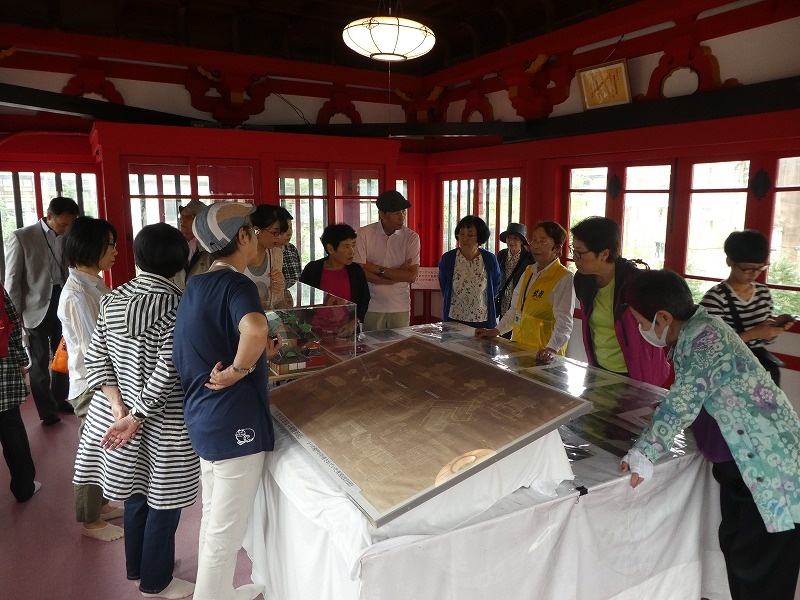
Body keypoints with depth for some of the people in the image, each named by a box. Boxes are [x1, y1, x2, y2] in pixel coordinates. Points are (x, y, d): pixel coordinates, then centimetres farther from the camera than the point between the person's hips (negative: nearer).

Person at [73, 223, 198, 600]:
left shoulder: (112, 300, 0)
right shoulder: (177, 305, -20)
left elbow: (96, 357, 1)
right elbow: (166, 372, -23)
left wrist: (119, 408, -4)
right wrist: (136, 418, -16)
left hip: (117, 412, 7)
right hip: (162, 422, -6)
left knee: (136, 494, 23)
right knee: (162, 502, 12)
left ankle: (137, 566, 43)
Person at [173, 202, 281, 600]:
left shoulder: (195, 286, 9)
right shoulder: (236, 284, -18)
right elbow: (255, 329, -41)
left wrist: (257, 354, 15)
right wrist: (240, 368, -24)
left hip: (203, 417, 10)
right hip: (235, 422, -9)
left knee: (213, 519, 24)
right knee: (226, 531, 7)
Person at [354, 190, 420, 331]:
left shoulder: (411, 237, -2)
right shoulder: (364, 234, -6)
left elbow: (412, 276, -9)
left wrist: (378, 269, -14)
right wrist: (397, 276, -12)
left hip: (401, 308, 1)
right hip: (371, 307, -1)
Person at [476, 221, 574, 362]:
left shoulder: (564, 278, -13)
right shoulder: (529, 271, 11)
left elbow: (564, 321, -22)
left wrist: (552, 349, -34)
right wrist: (495, 331, 9)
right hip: (519, 346, 7)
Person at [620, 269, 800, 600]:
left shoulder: (706, 337, -26)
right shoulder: (691, 333, 3)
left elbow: (683, 402, -29)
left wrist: (643, 454, -27)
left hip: (771, 464, -9)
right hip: (737, 462, 9)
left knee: (761, 571, 2)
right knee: (734, 545, 20)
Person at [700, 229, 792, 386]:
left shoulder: (764, 293, 7)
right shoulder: (714, 297, -14)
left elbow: (766, 339, 15)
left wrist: (776, 329, -5)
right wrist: (753, 333, -21)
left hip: (759, 361, 5)